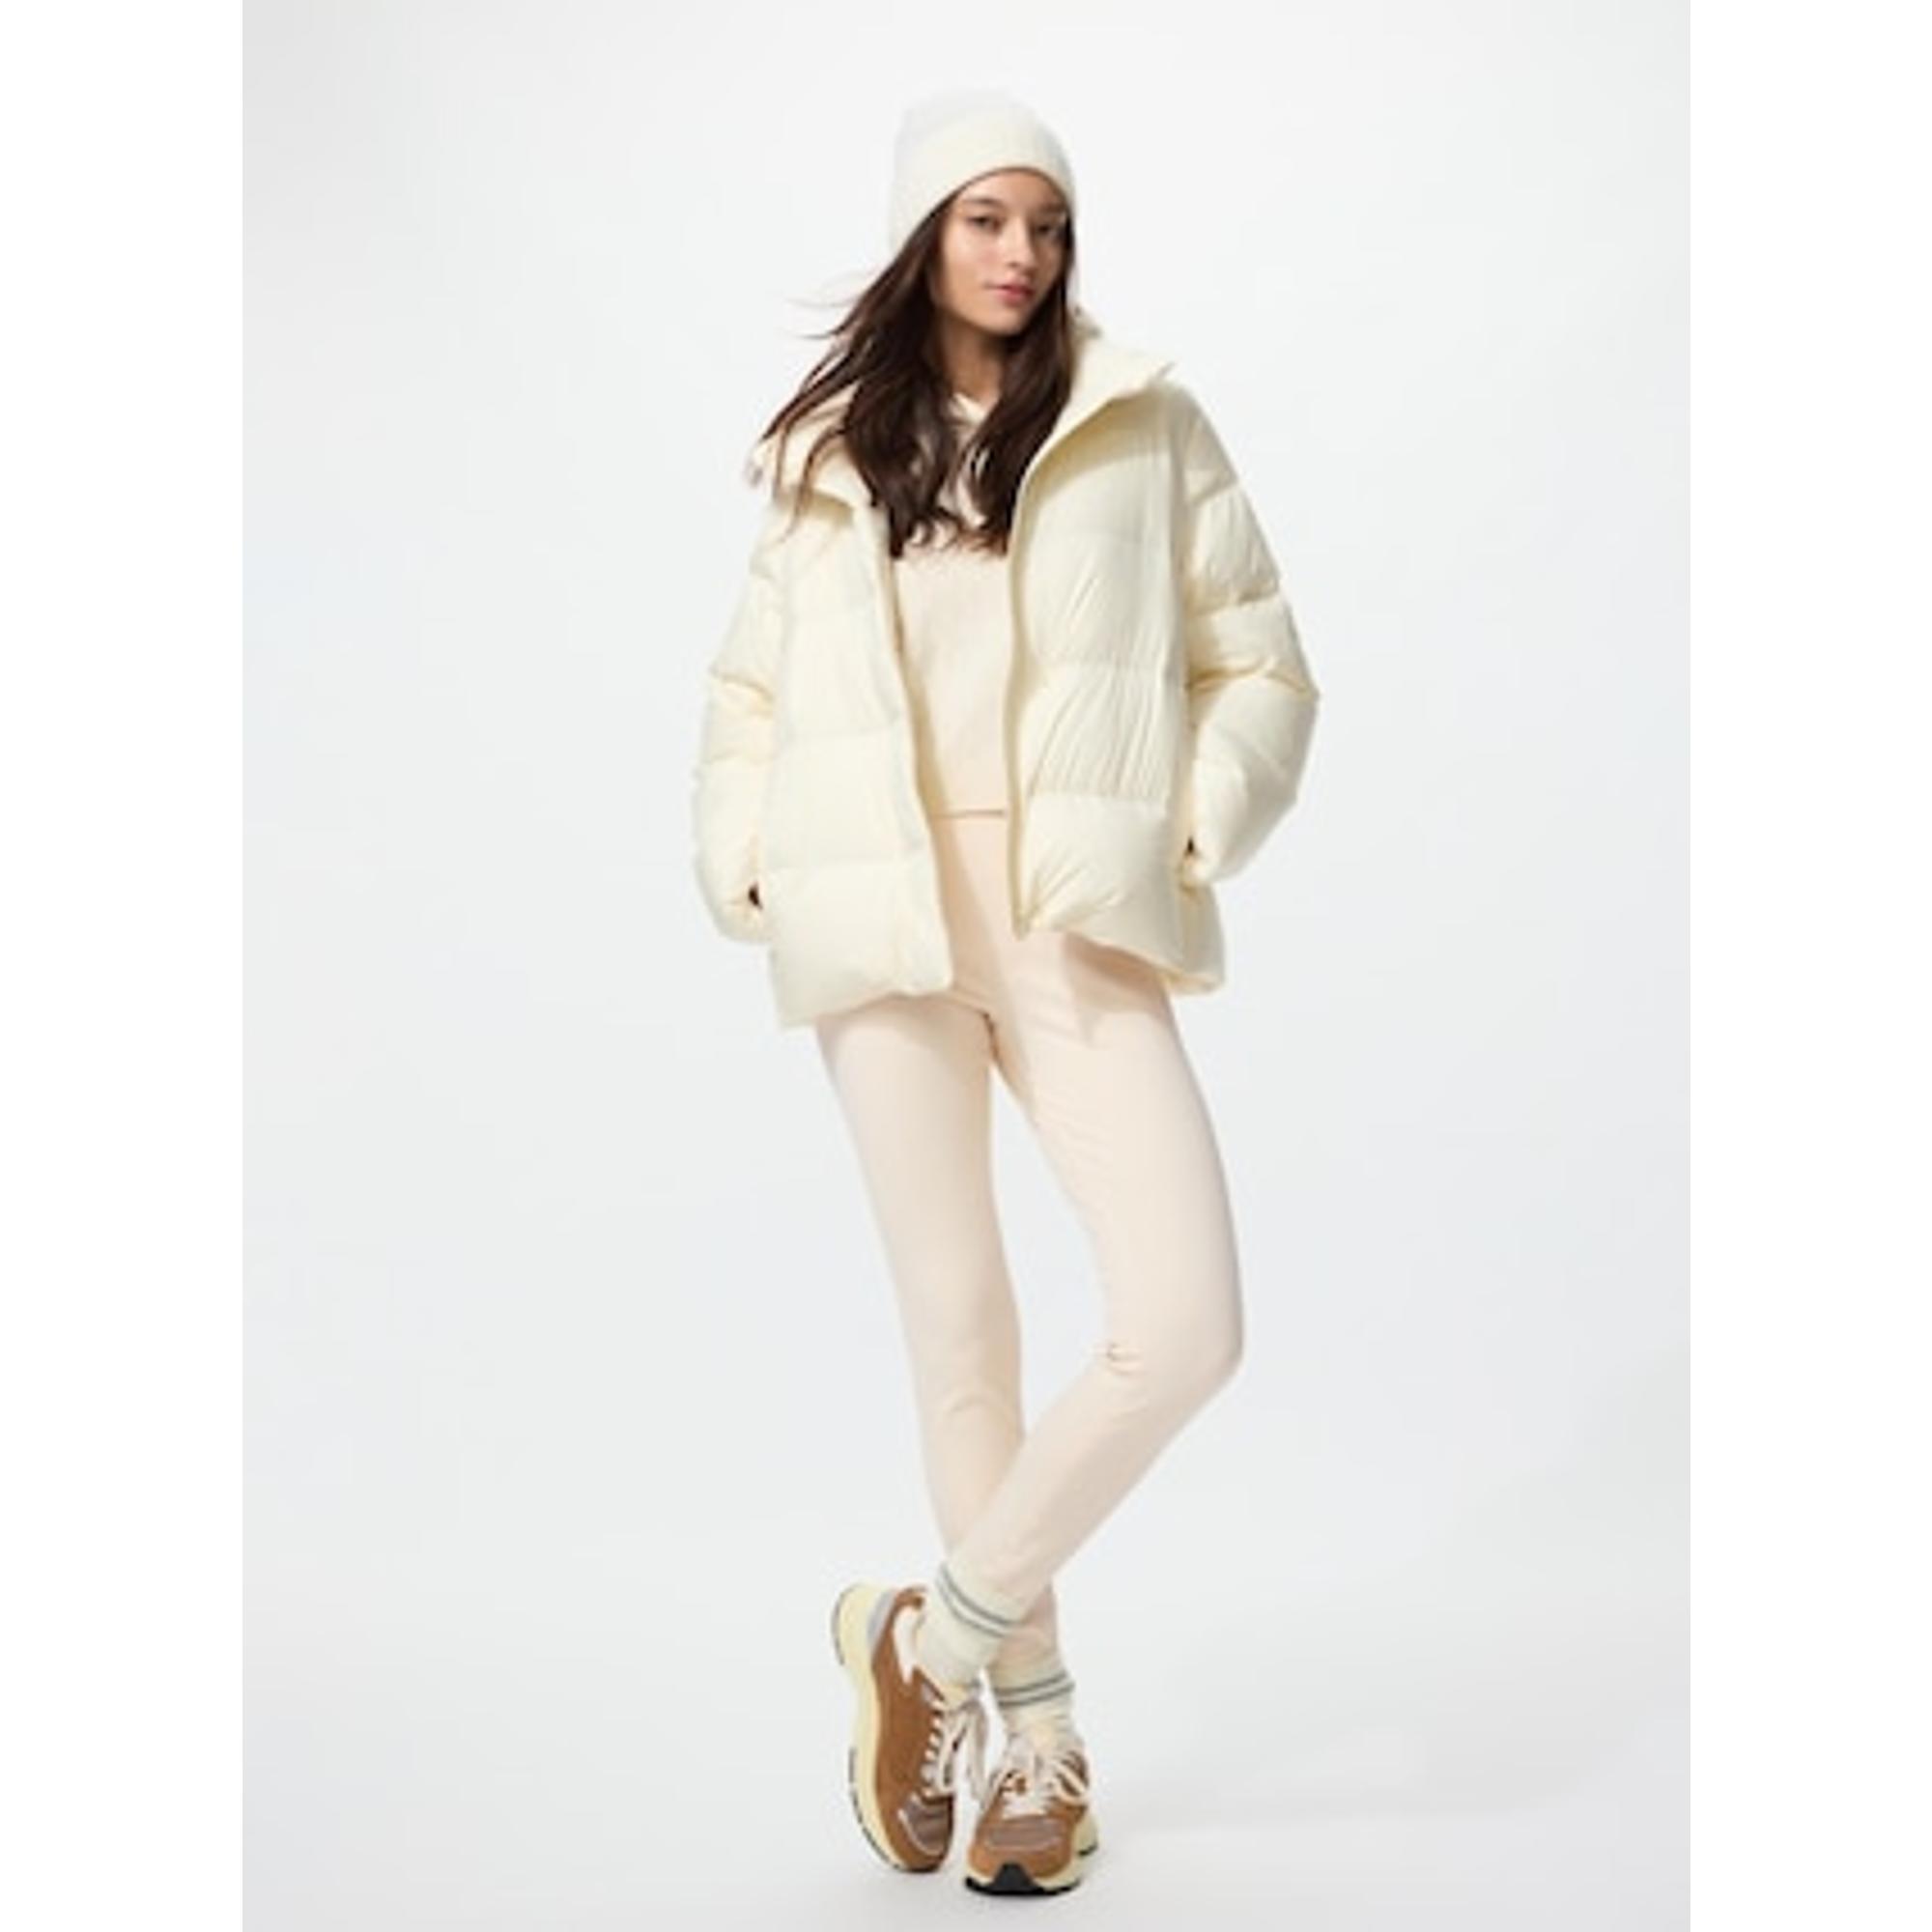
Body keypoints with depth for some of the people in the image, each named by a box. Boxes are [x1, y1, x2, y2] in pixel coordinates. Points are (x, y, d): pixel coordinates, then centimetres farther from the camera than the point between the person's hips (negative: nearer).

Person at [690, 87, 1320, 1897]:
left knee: (1185, 1323, -14)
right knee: (959, 1333, 4)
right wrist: (745, 865, 3)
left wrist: (1194, 833, -7)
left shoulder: (1146, 423, 7)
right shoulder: (825, 450, 12)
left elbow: (1259, 669, 8)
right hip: (884, 925, 1)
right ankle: (1038, 1737, 20)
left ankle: (935, 1638, 7)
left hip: (1076, 921, -1)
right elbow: (749, 691, 18)